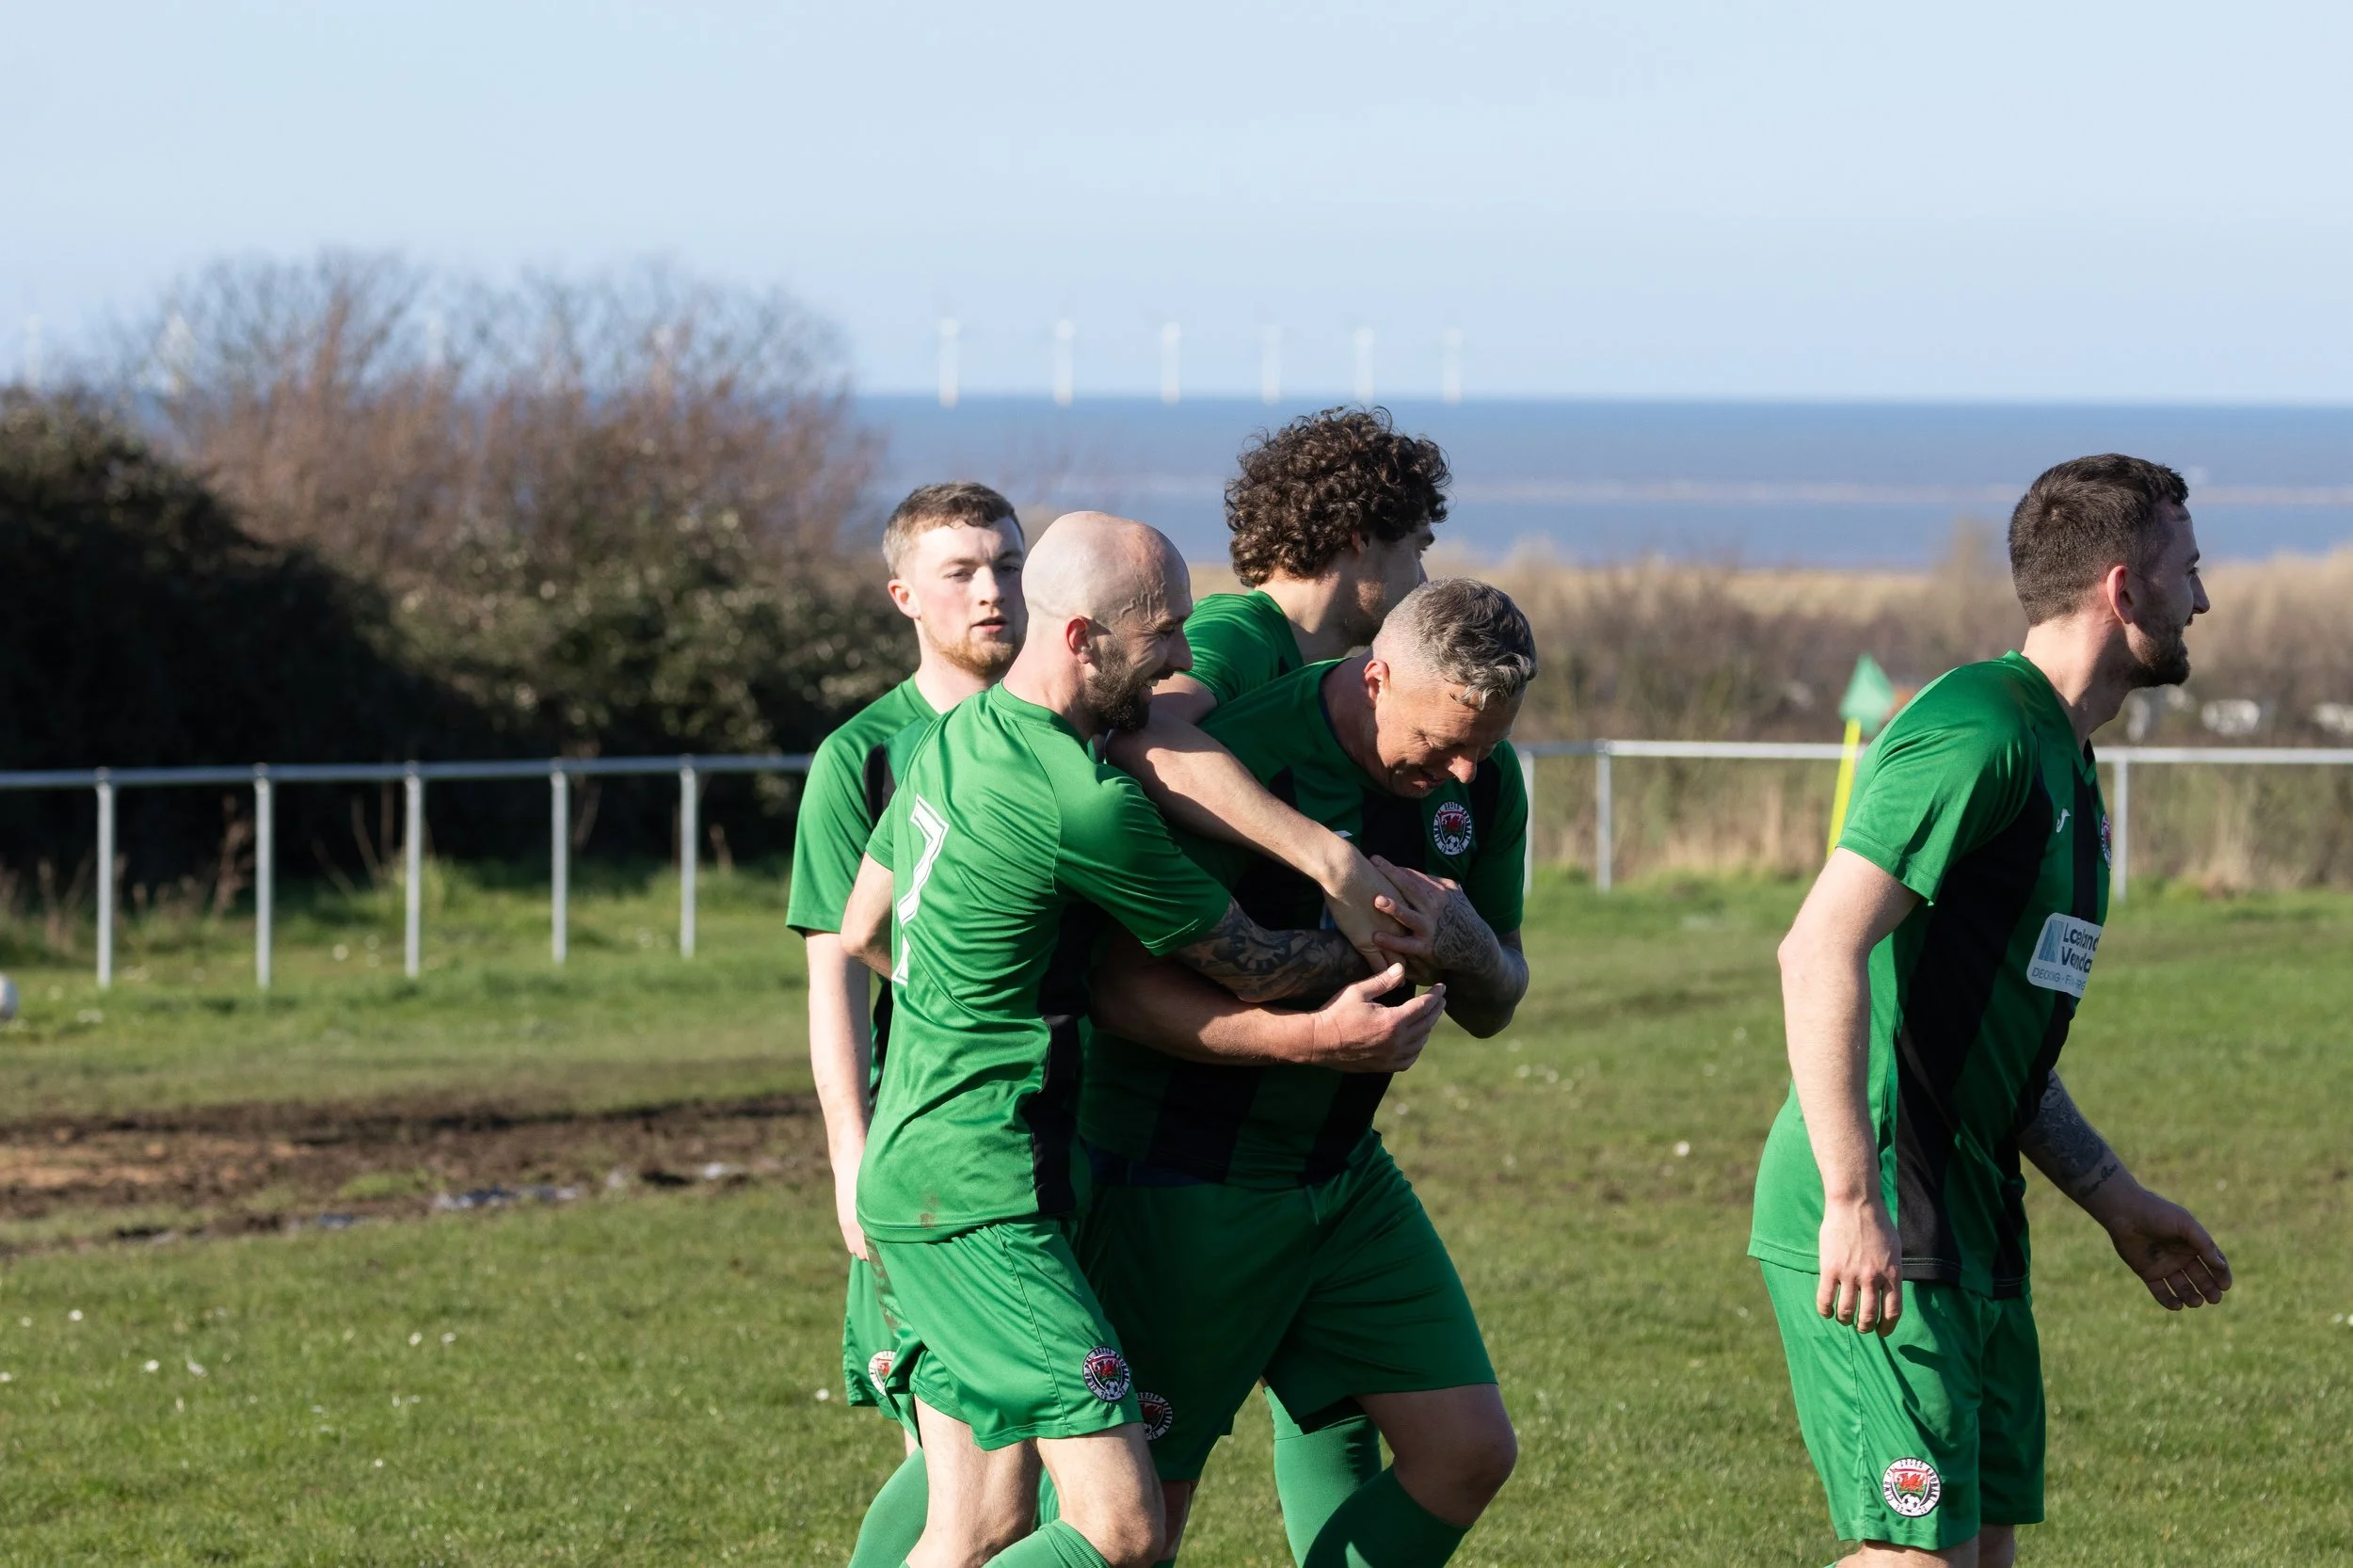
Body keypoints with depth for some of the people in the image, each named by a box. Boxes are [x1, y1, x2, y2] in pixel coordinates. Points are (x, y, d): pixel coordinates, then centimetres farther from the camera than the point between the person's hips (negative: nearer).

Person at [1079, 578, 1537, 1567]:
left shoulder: (1481, 780, -1)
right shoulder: (1244, 757, -23)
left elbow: (1493, 1009, 7)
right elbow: (1127, 985, -22)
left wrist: (1467, 950, -16)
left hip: (1342, 1172, 7)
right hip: (1183, 1181, -7)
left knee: (1470, 1450, 0)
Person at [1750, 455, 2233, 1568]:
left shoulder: (2061, 765, 19)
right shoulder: (1977, 731, -14)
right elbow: (1820, 951, -23)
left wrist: (2115, 1203, 25)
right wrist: (1854, 1202, -27)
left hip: (1969, 1230, 10)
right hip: (1881, 1238, -10)